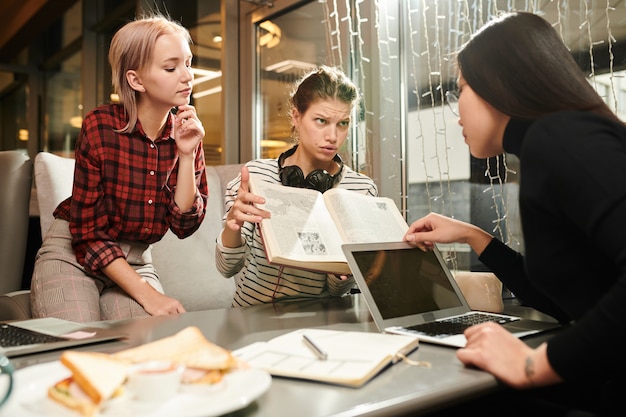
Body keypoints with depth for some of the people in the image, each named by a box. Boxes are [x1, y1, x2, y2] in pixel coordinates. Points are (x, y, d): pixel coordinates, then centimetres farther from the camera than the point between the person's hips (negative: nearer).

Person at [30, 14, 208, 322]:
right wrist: (147, 294, -23)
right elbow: (88, 233, -16)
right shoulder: (100, 126, -16)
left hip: (133, 262, 3)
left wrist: (186, 155, -19)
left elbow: (184, 225, -8)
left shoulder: (186, 134, -3)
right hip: (72, 255, -3)